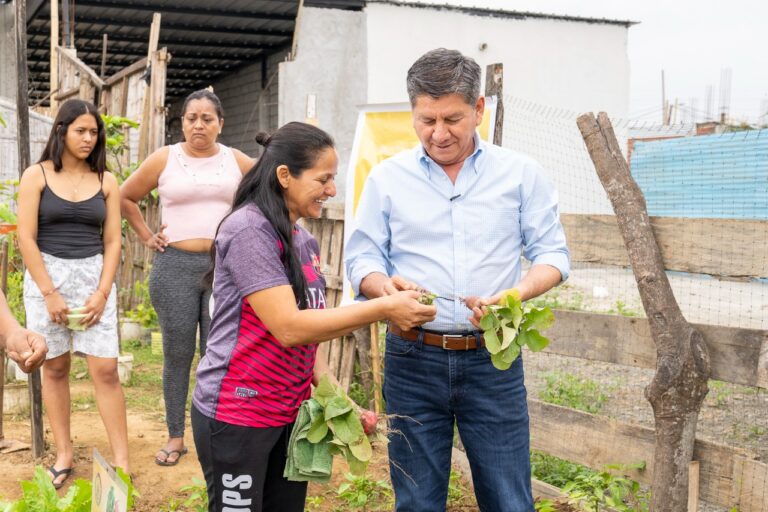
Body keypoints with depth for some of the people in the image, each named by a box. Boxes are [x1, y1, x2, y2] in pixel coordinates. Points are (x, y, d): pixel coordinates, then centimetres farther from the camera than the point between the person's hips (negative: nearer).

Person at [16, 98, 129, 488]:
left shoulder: (105, 181, 5)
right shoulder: (37, 175, -2)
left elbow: (112, 241, 4)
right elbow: (26, 238, -6)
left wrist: (102, 292, -7)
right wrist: (49, 293, -11)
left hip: (94, 276, 1)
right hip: (46, 274, -1)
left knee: (105, 369, -4)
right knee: (55, 367, 6)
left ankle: (121, 461, 0)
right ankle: (63, 454, 18)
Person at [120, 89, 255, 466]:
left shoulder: (237, 162, 5)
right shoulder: (164, 159, 3)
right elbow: (126, 197, 13)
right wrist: (146, 236, 5)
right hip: (175, 266, 0)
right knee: (177, 353, 4)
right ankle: (175, 437, 15)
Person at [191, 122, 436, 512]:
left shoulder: (304, 241, 8)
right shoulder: (248, 229, -17)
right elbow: (289, 328, -25)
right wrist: (384, 309, -23)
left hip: (289, 413, 8)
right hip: (237, 415, -8)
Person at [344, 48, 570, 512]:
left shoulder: (520, 173, 3)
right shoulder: (387, 177, 5)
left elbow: (552, 253, 2)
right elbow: (361, 259, 3)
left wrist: (515, 295, -18)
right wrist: (385, 286, -20)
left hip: (492, 358, 0)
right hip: (414, 357, 1)